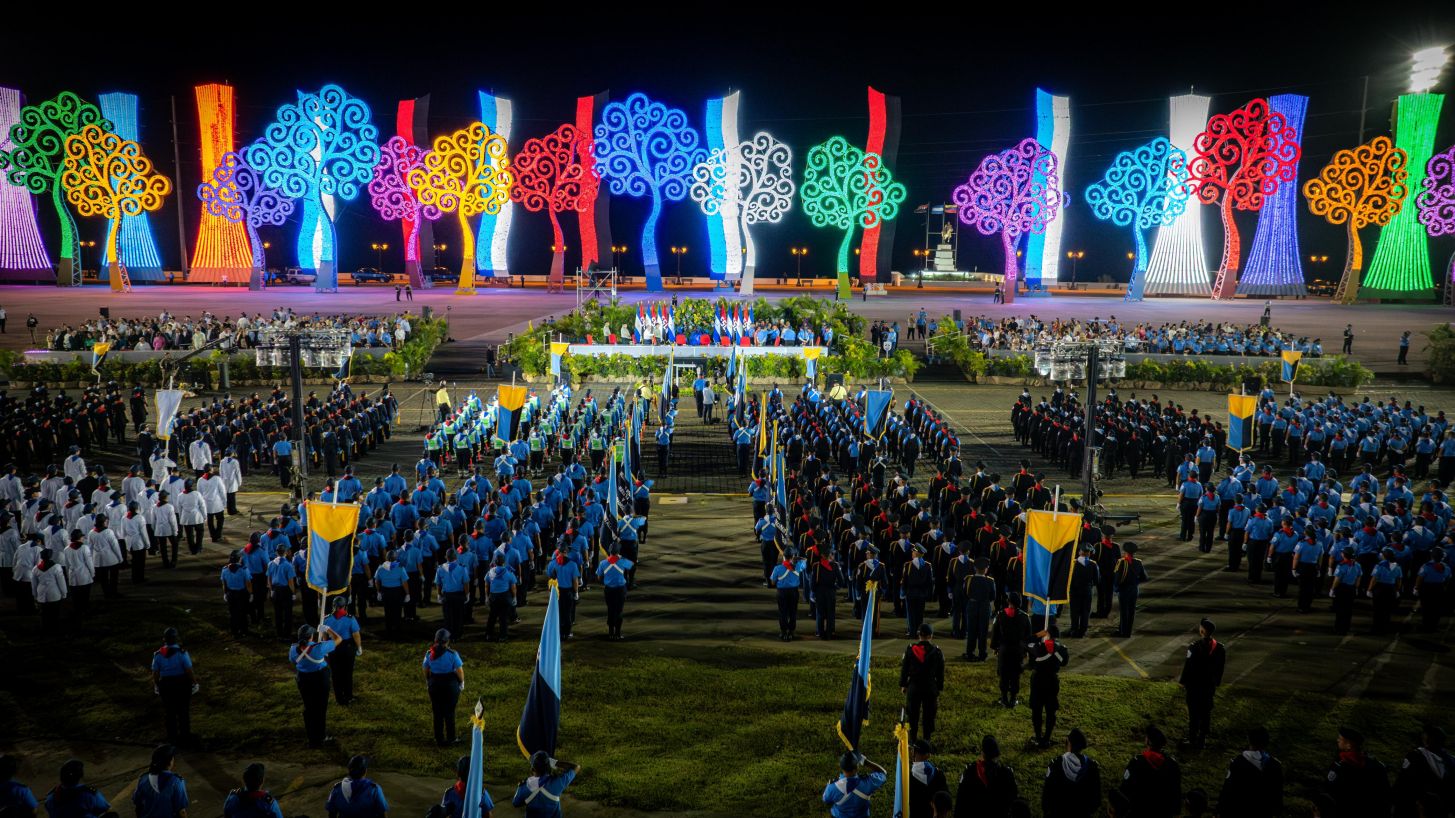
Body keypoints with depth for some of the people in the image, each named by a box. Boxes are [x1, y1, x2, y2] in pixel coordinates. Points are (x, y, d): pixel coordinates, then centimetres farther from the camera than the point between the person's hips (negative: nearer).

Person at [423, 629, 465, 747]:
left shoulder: (429, 654, -5)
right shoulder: (452, 654, -18)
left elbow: (426, 670, 5)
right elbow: (459, 671, -16)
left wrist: (428, 682, 21)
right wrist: (462, 682, 1)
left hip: (434, 685, 3)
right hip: (450, 684, -3)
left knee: (437, 713, 14)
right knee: (449, 712, 11)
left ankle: (439, 739, 21)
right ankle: (450, 738, 18)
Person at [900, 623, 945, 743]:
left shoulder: (910, 650, -8)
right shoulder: (936, 651, -8)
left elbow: (904, 668, -1)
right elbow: (940, 672, -1)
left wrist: (903, 685, 10)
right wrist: (939, 687, 10)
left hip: (914, 687, 0)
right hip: (931, 687, 0)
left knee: (913, 714, 12)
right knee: (928, 715, 11)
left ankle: (912, 739, 19)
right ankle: (926, 739, 16)